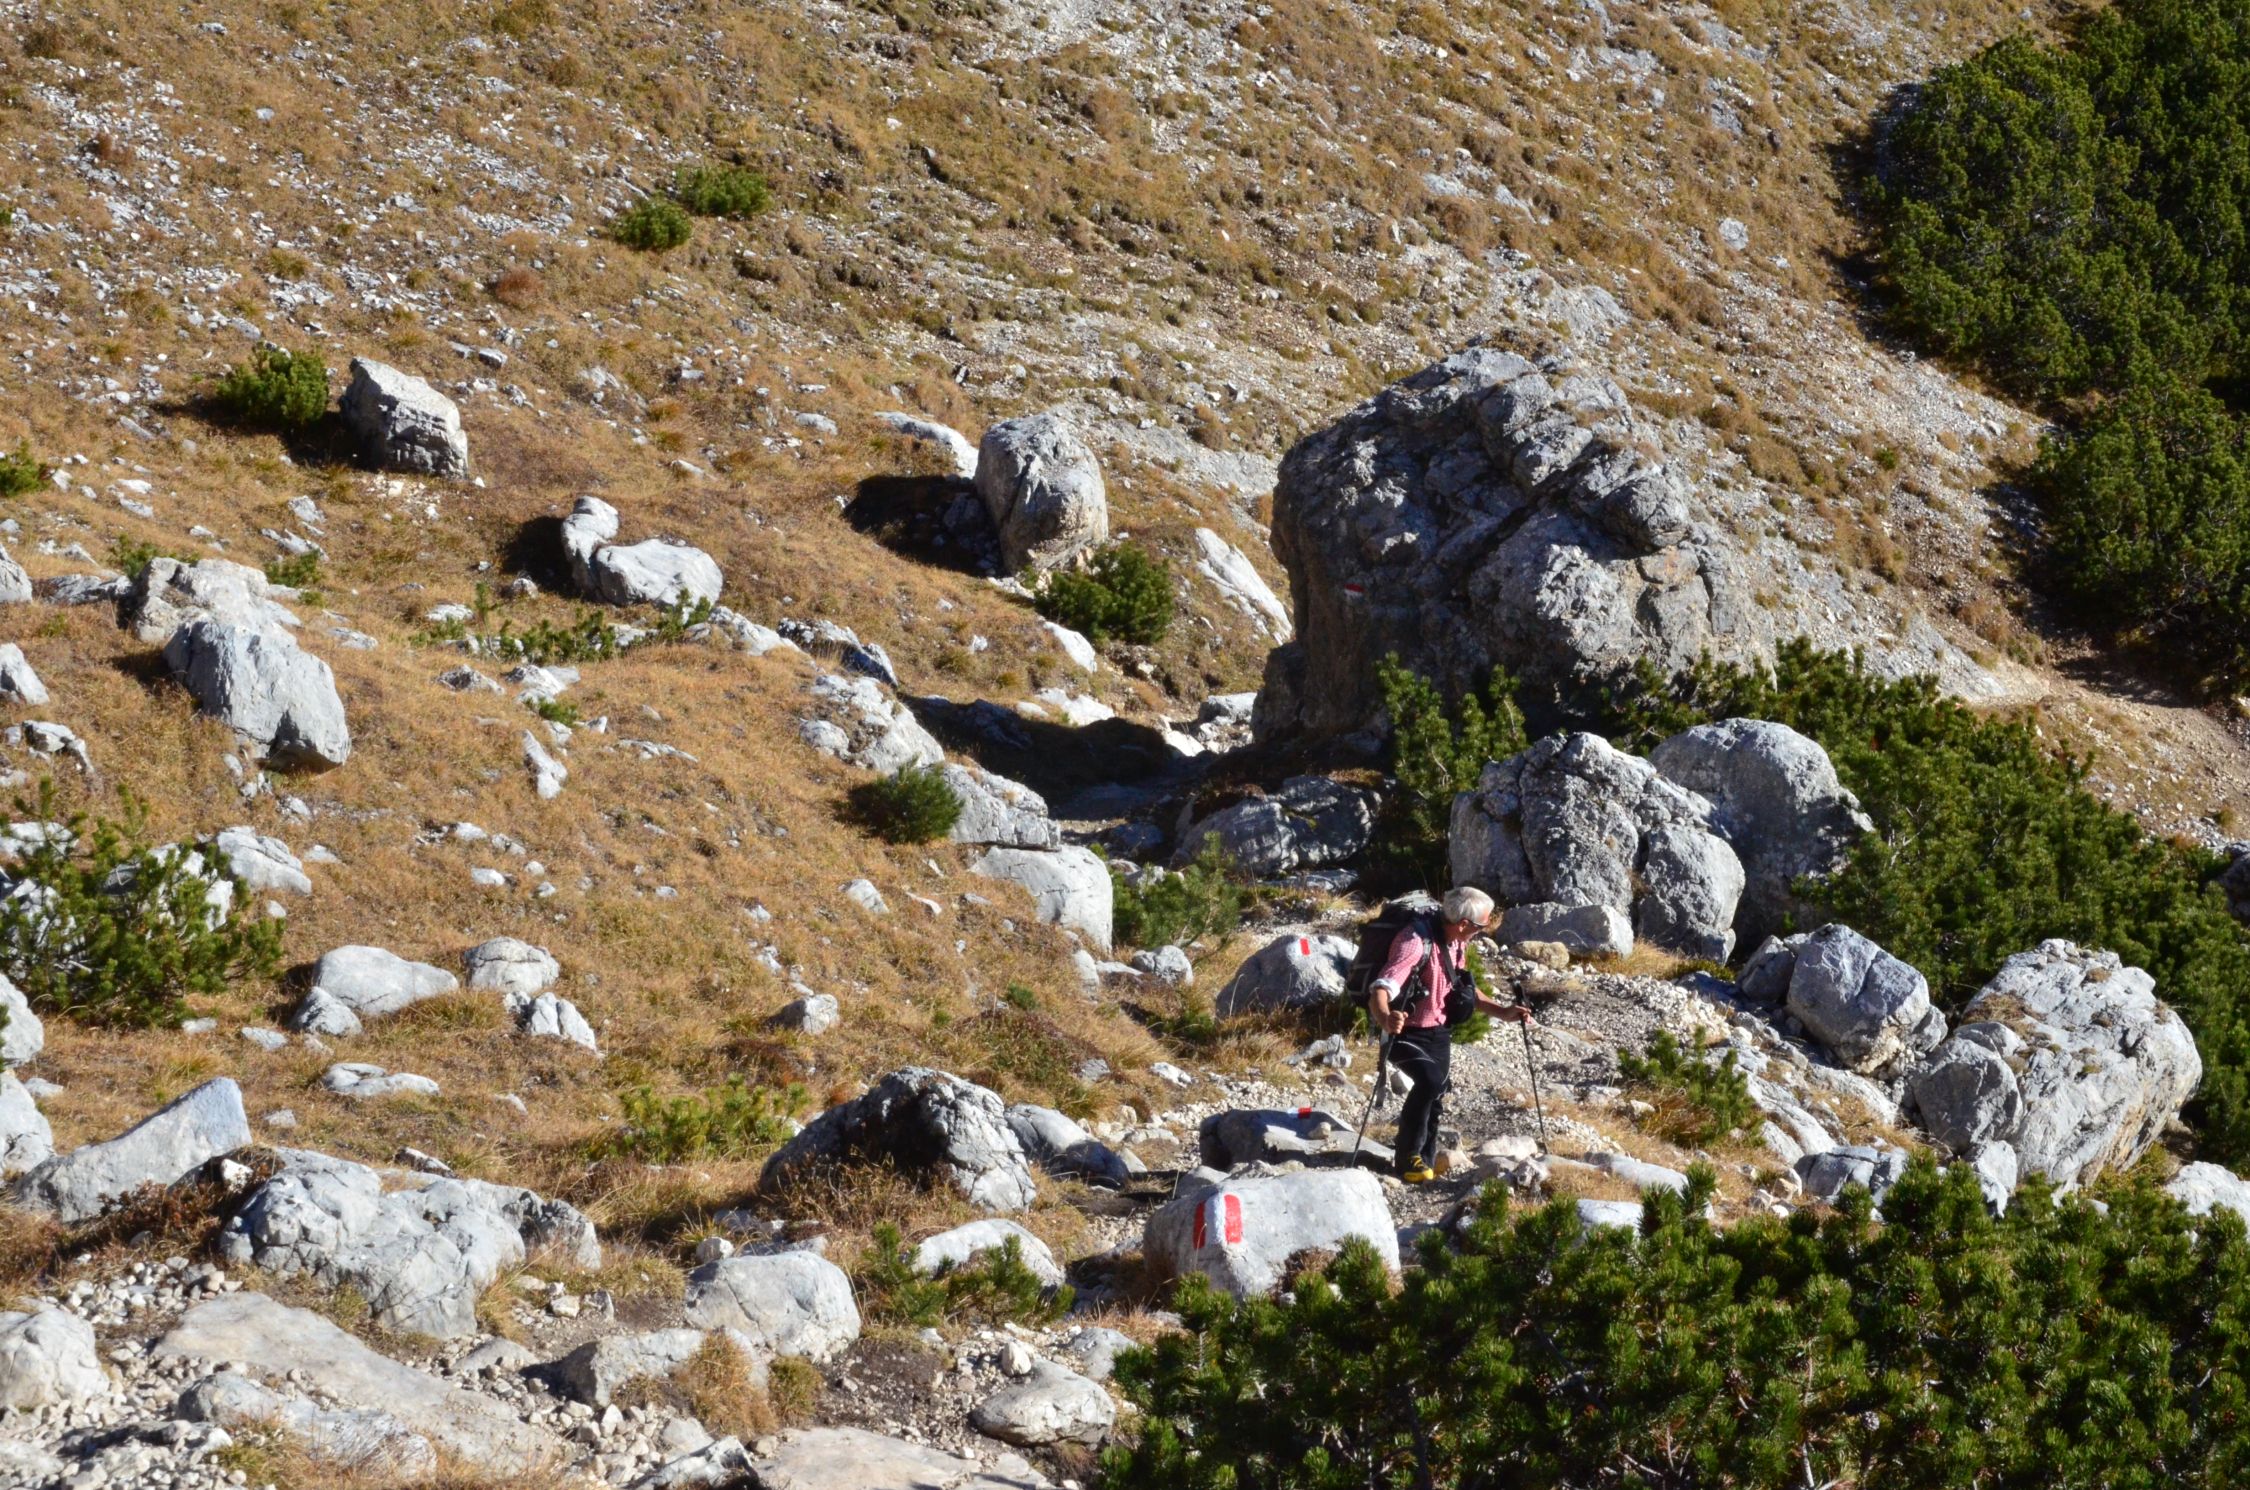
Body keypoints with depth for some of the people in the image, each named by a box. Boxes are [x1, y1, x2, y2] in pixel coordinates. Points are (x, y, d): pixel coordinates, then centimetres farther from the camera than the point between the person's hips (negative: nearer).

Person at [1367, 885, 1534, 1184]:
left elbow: (1462, 990, 18)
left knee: (1437, 1093, 12)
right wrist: (1385, 1018, -60)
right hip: (1405, 1032, -8)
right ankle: (1408, 1159, -13)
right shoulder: (1416, 943, -28)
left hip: (1438, 1032, 8)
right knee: (1430, 1080, -28)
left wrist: (1502, 1011, 9)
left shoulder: (1456, 945, 1)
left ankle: (1425, 1160, 33)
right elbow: (1381, 989, -39)